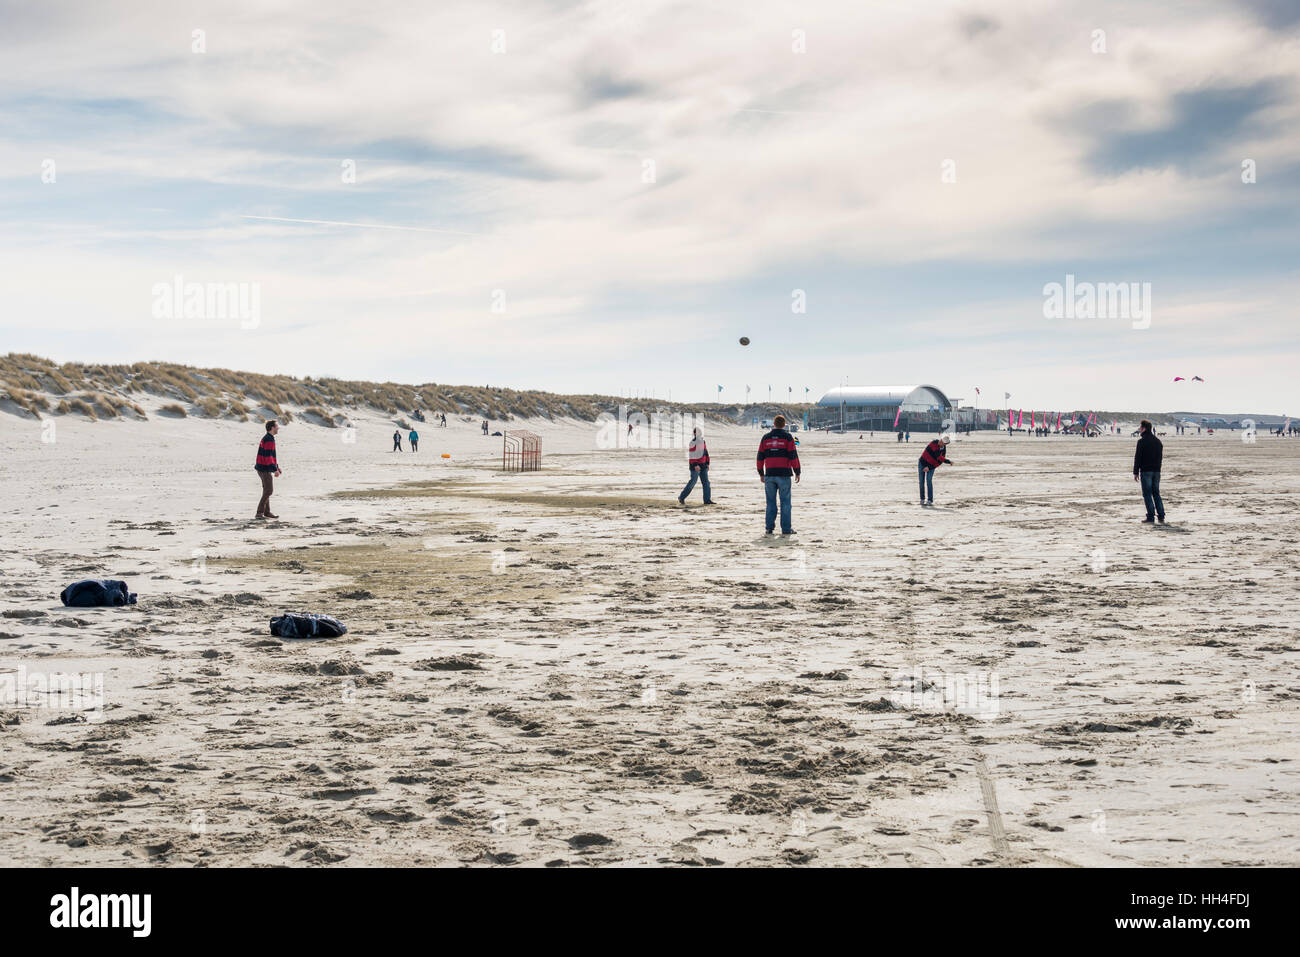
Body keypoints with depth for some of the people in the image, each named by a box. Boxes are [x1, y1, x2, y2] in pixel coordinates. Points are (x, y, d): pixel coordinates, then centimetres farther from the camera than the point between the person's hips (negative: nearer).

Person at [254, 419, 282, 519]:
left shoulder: (267, 438, 16)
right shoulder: (269, 440, -18)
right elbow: (268, 456, -23)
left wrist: (276, 466, 24)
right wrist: (274, 469, -22)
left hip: (263, 468, 11)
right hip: (265, 469, -11)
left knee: (267, 490, 14)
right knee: (269, 490, -11)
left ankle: (267, 512, 19)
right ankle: (259, 513, -11)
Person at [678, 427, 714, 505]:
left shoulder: (702, 441, 13)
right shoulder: (693, 442, -13)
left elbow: (706, 453, 20)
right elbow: (691, 455, -18)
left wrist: (707, 463, 15)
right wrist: (695, 465, -23)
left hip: (703, 466, 8)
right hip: (695, 466, -8)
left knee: (706, 482, 3)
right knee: (693, 482, -5)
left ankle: (707, 500, 3)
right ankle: (681, 498, 6)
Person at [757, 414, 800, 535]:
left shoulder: (766, 438, 7)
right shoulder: (787, 437, -2)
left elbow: (760, 457, 8)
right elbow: (793, 456, -6)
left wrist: (761, 473, 15)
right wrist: (797, 472, 1)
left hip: (769, 475, 3)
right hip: (784, 474, -3)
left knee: (771, 502, 10)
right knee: (785, 502, 1)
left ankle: (769, 527, 8)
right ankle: (786, 529, -2)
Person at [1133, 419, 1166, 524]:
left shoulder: (1142, 441, -10)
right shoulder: (1157, 441, 13)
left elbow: (1137, 457, -11)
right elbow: (1160, 456, 17)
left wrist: (1135, 472, -7)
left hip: (1146, 471, -7)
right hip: (1156, 471, 7)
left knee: (1147, 494, -3)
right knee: (1156, 493, 13)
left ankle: (1151, 518, -7)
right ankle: (1161, 517, 10)